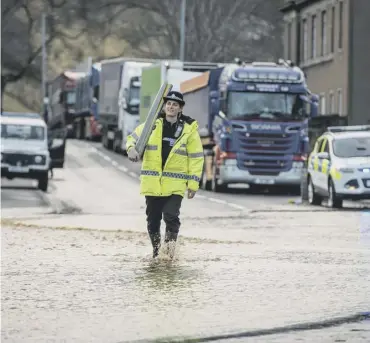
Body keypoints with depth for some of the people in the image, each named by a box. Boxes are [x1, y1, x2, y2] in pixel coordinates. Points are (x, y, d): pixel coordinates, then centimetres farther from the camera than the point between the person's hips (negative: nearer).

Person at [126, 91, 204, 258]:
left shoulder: (189, 129, 0)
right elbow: (133, 138, 13)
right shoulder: (152, 124, 3)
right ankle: (156, 249, 25)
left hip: (175, 184, -2)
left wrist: (193, 183, -3)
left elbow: (196, 158, 2)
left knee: (171, 216, -17)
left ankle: (170, 241, 3)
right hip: (152, 182, 2)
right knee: (153, 218, 10)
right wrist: (131, 149, -11)